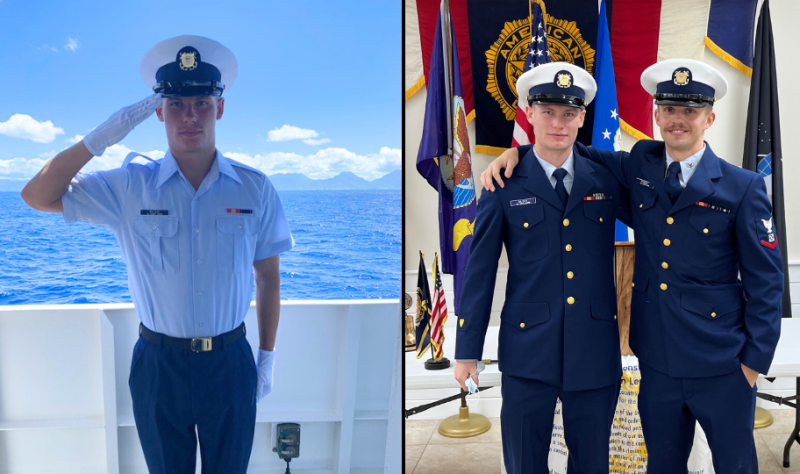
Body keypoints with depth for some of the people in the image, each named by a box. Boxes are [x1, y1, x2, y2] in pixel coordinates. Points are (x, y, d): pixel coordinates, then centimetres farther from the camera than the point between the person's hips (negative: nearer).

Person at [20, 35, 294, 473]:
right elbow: (37, 196, -7)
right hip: (158, 366, 0)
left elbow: (268, 276, 2)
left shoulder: (254, 189, -5)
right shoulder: (129, 187, -5)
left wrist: (268, 355, 5)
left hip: (230, 364, 0)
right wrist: (99, 139, -17)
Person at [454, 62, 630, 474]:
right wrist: (467, 350, -2)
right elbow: (479, 270, -3)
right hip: (528, 351, -1)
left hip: (595, 351, 2)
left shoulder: (607, 178, 2)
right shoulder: (505, 185, -4)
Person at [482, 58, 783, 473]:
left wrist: (755, 361, -6)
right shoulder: (641, 166, 1)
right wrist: (517, 151, 0)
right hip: (657, 362, 3)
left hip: (721, 369, -3)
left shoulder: (743, 188, -8)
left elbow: (765, 280, -5)